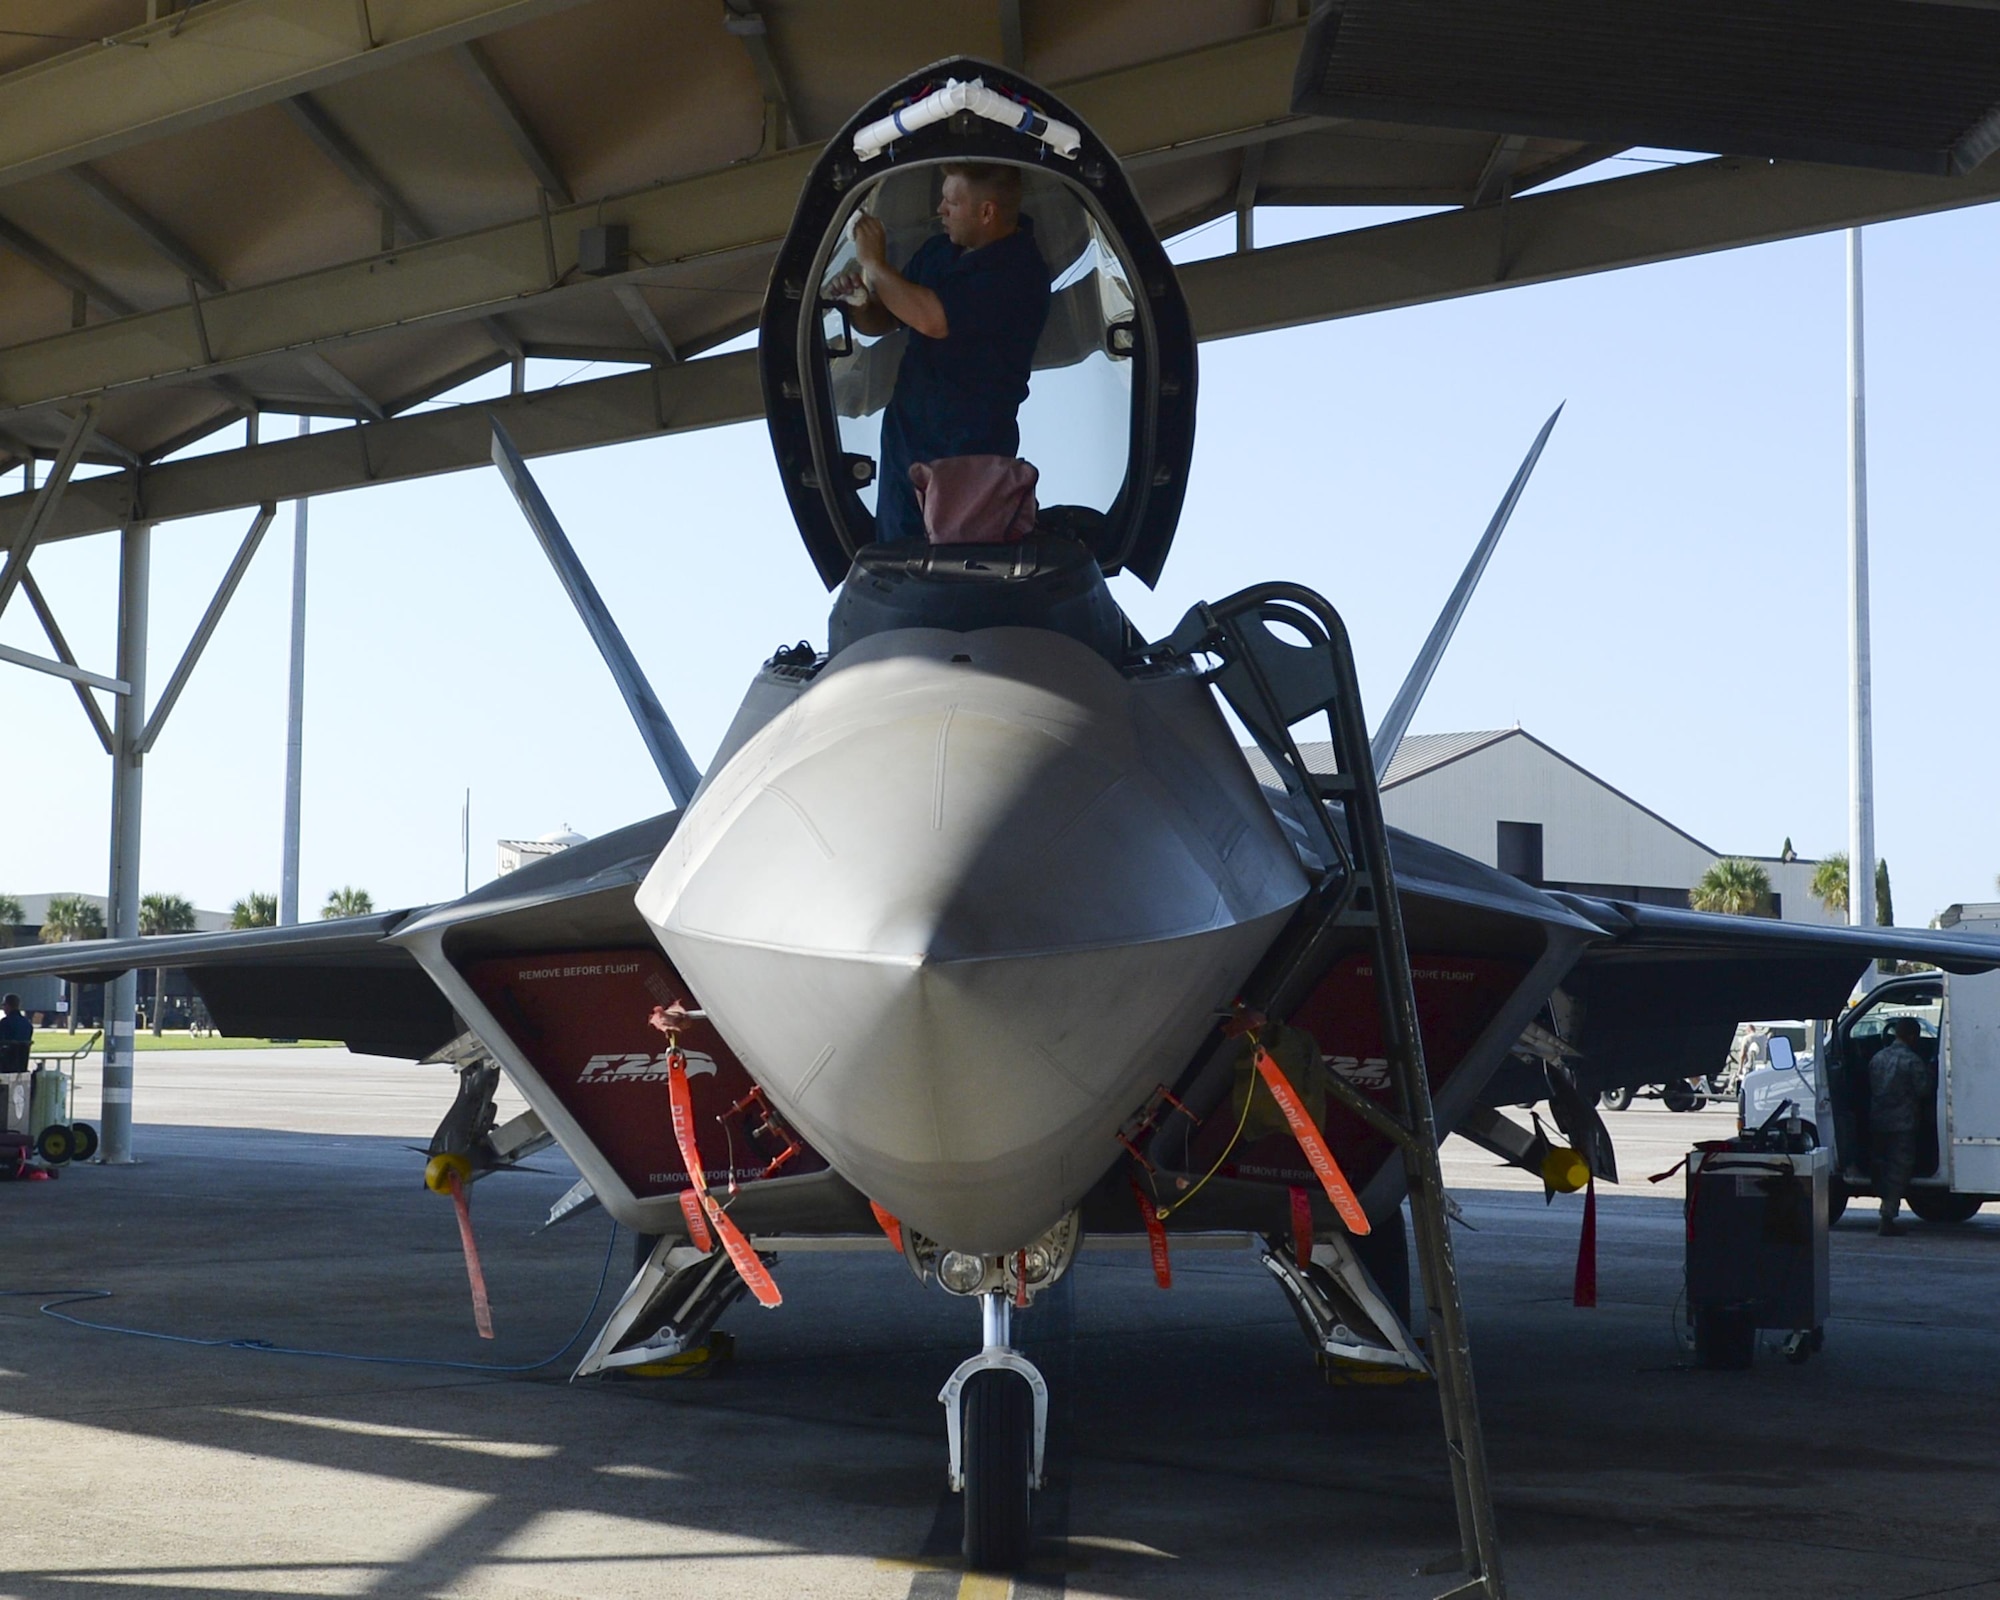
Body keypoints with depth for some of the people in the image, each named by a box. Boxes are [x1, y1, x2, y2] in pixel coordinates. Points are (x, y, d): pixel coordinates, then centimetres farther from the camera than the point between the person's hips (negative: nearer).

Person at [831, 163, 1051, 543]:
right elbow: (880, 320, 21)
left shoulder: (1020, 273, -18)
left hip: (971, 455, -8)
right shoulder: (938, 251, 9)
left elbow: (932, 319, -29)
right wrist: (856, 300, -3)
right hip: (904, 437, 8)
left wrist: (874, 264, -16)